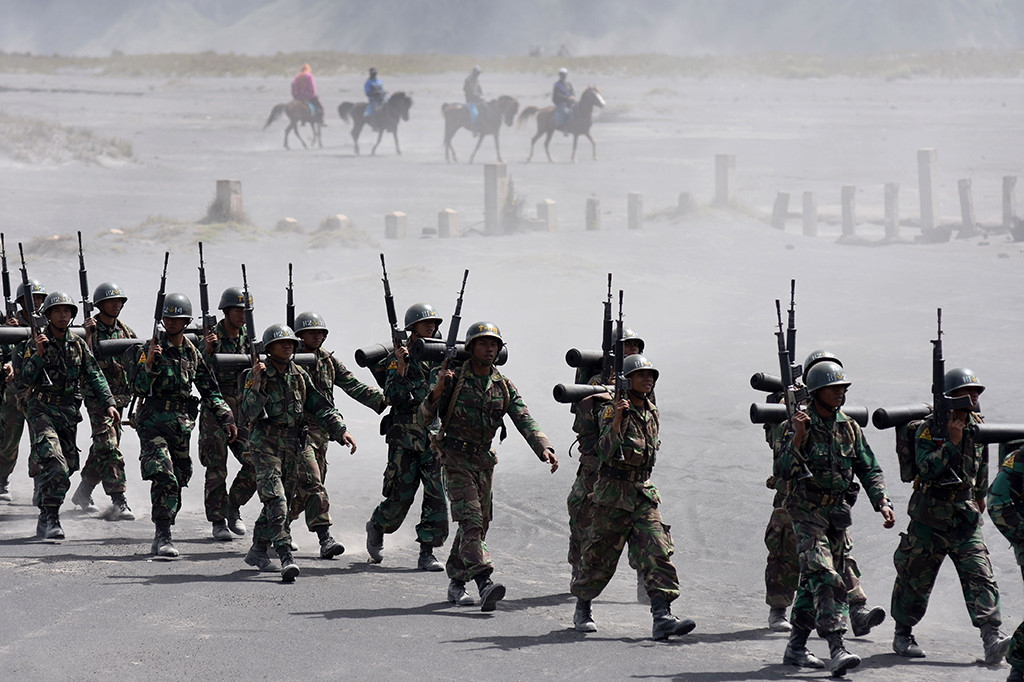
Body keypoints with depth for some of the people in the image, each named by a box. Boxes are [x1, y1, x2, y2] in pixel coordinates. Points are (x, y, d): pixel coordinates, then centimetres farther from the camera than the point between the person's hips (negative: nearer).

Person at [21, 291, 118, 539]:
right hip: (42, 410, -5)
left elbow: (95, 377, 8)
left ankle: (45, 519, 24)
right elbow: (26, 379, -12)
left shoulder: (78, 345, 8)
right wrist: (38, 354, -25)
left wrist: (108, 404, -3)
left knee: (65, 468, 9)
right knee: (55, 465, -22)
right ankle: (50, 518, -19)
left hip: (69, 412, 5)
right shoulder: (37, 344, -5)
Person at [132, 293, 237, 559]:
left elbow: (210, 390, 18)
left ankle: (161, 537, 20)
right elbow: (138, 387, -10)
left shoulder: (193, 353, 11)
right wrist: (149, 363, -25)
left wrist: (226, 419, 11)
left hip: (182, 424, 5)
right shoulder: (152, 347, -3)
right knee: (164, 477, -20)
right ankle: (163, 537, -21)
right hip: (153, 420, -5)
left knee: (177, 482, 8)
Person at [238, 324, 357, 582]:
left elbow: (320, 406, 10)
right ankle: (286, 558, -25)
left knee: (276, 501, 13)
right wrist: (256, 386, -29)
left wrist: (341, 430, -1)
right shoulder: (256, 376, -8)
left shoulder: (300, 376, 8)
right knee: (275, 502, -16)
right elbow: (247, 415, -17)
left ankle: (258, 551, 29)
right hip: (266, 445, -6)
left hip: (293, 446, 6)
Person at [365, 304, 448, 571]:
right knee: (400, 496, 2)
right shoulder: (398, 356, -4)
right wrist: (401, 368, -24)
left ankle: (427, 554, -1)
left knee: (437, 495, -6)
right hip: (405, 436, -4)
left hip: (435, 436, 4)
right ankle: (376, 528, 32)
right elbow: (393, 396, -13)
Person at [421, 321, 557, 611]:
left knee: (477, 526, 10)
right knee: (471, 521, -17)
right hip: (456, 459, -6)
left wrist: (544, 448, -21)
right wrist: (437, 391, -31)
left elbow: (525, 421, -4)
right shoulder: (453, 379, -8)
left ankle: (456, 582, 24)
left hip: (485, 461, 6)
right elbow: (425, 416, -12)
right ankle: (485, 584, -29)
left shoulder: (504, 387, 5)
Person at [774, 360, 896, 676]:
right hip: (807, 511, -6)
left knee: (813, 581, 12)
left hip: (837, 512, 6)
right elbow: (783, 470, -18)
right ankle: (836, 650, -27)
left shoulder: (849, 428, 7)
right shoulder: (796, 426, -10)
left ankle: (796, 647, 23)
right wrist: (797, 437, -30)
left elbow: (868, 469, 10)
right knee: (822, 577, -19)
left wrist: (882, 502, -4)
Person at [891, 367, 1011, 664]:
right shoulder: (928, 429, -11)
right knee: (916, 580, 6)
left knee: (979, 576, -11)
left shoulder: (977, 427, 7)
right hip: (929, 519, -4)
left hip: (966, 517, 4)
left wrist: (980, 494, 34)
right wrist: (951, 442, -28)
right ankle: (902, 635, 24)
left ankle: (992, 638, -20)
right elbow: (926, 469, -25)